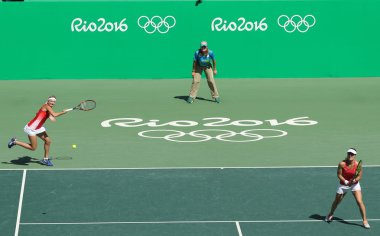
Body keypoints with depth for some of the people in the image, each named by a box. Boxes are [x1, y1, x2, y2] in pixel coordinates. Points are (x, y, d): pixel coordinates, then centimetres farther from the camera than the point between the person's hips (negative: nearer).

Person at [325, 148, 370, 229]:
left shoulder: (357, 165, -20)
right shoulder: (342, 164, -21)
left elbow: (359, 176, -12)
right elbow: (339, 175, -13)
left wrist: (354, 180, -32)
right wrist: (346, 181, -28)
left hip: (355, 184, -1)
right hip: (343, 185, 1)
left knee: (359, 201, -16)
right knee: (336, 201, 16)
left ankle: (365, 220, -5)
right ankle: (330, 214, 46)